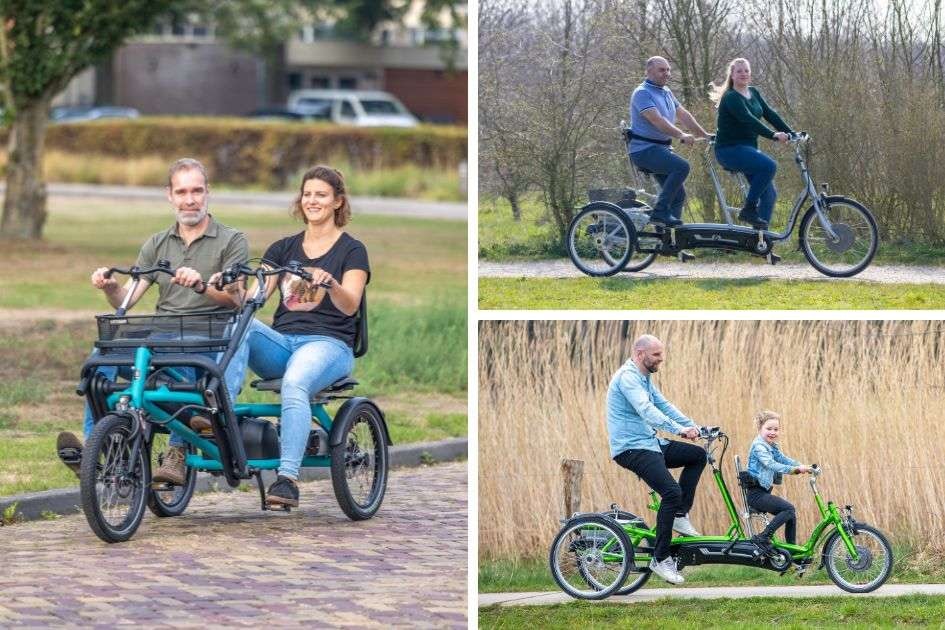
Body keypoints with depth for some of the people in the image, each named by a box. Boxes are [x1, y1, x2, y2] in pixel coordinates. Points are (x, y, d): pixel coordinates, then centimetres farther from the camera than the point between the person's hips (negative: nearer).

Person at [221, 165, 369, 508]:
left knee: (294, 384, -37)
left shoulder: (351, 250, 6)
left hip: (328, 342, -4)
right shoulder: (283, 248, 19)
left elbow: (350, 305, -10)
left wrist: (330, 283, -32)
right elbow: (253, 295, 6)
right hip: (281, 340, 4)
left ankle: (288, 478, -43)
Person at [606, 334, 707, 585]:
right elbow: (645, 409, -29)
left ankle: (679, 515, 9)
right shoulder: (627, 376, -16)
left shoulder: (645, 378, 17)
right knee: (672, 491, -23)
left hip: (649, 444, 10)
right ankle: (660, 559, -17)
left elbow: (664, 405, 15)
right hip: (631, 449, -10)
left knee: (698, 455, 9)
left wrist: (694, 427, 2)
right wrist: (679, 430, -37)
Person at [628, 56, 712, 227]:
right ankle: (660, 211, -28)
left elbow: (683, 115, 17)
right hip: (644, 149, -10)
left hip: (661, 149, 10)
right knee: (682, 166, -29)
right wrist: (681, 135, -34)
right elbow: (656, 120, -25)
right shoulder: (642, 93, -13)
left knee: (678, 194, 6)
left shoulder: (666, 92, 16)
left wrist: (705, 135, 9)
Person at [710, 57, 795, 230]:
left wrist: (790, 133, -4)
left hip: (748, 148, 9)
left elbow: (769, 114, 7)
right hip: (730, 149, -9)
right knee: (769, 165, -30)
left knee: (769, 193, -1)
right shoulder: (730, 97, -13)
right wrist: (773, 135, -33)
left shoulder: (753, 93, 13)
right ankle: (748, 209, -21)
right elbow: (748, 120, -25)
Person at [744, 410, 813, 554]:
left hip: (764, 492, 9)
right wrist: (795, 469, -35)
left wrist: (804, 467, -9)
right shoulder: (759, 446, -15)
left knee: (791, 515, 6)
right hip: (756, 494, -9)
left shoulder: (772, 447, 16)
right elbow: (771, 465, -27)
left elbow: (784, 459, 8)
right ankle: (763, 538, -22)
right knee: (788, 509, -21)